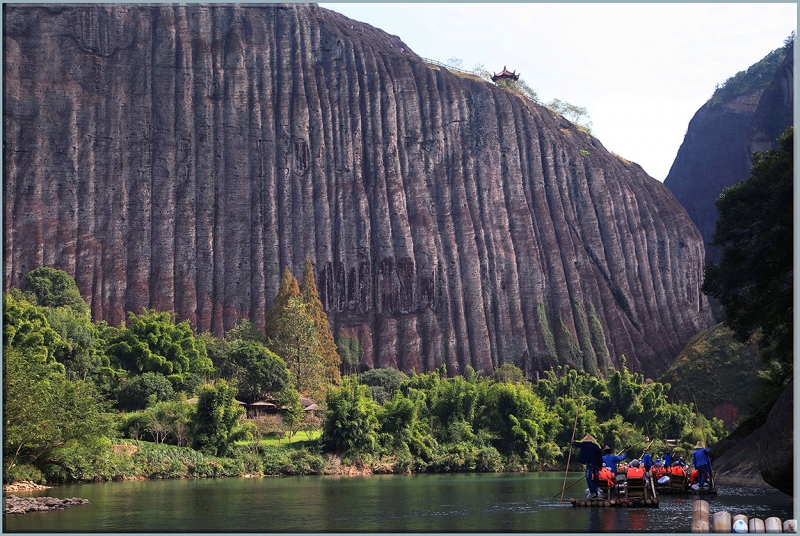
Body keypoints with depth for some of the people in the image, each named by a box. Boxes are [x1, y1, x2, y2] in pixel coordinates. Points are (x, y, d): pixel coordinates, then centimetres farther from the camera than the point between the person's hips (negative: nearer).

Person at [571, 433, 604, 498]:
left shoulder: (584, 445, -3)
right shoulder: (596, 446, 4)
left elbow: (576, 444, 15)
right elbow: (600, 456, 6)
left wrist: (573, 442, 38)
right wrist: (600, 466, 13)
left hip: (589, 464, -4)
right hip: (597, 464, 4)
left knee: (588, 478, -4)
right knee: (596, 478, 10)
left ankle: (592, 492, -20)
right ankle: (596, 494, 11)